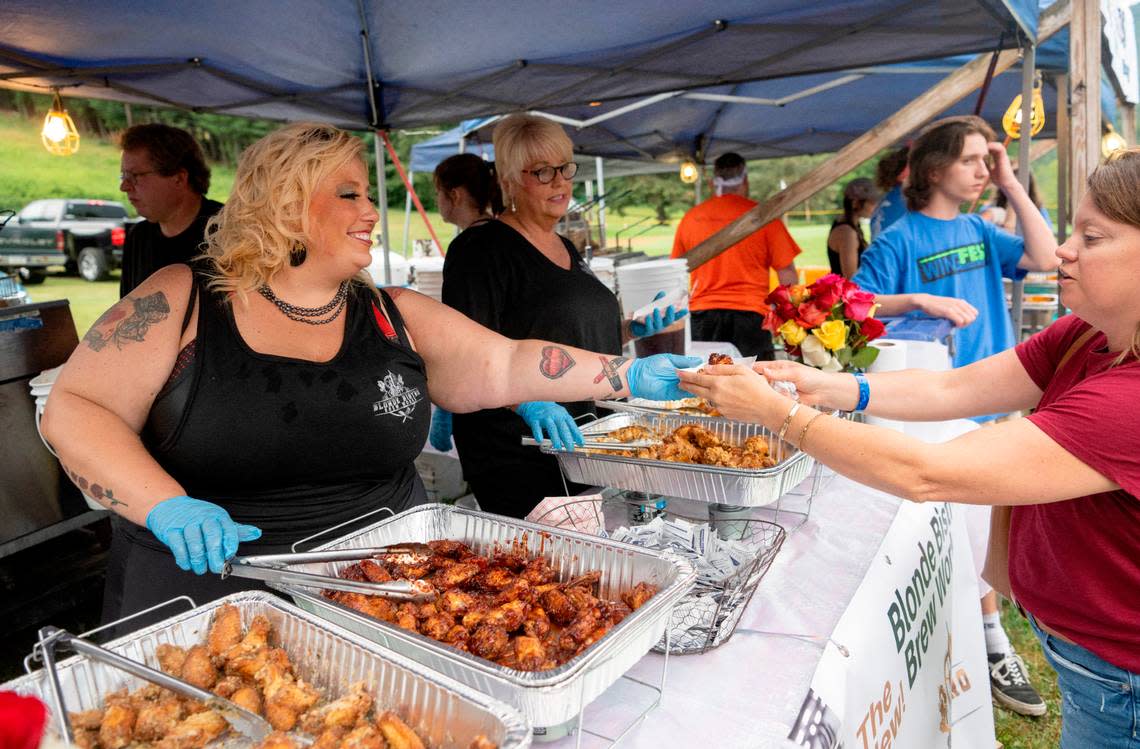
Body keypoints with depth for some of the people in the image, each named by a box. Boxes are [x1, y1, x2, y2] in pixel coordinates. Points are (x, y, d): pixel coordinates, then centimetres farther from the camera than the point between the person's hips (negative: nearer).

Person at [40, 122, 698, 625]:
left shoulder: (396, 316, 4)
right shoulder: (182, 301, -4)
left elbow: (507, 366, 3)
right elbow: (75, 408, -5)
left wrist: (629, 375, -4)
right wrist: (166, 505, -21)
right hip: (210, 600, -2)